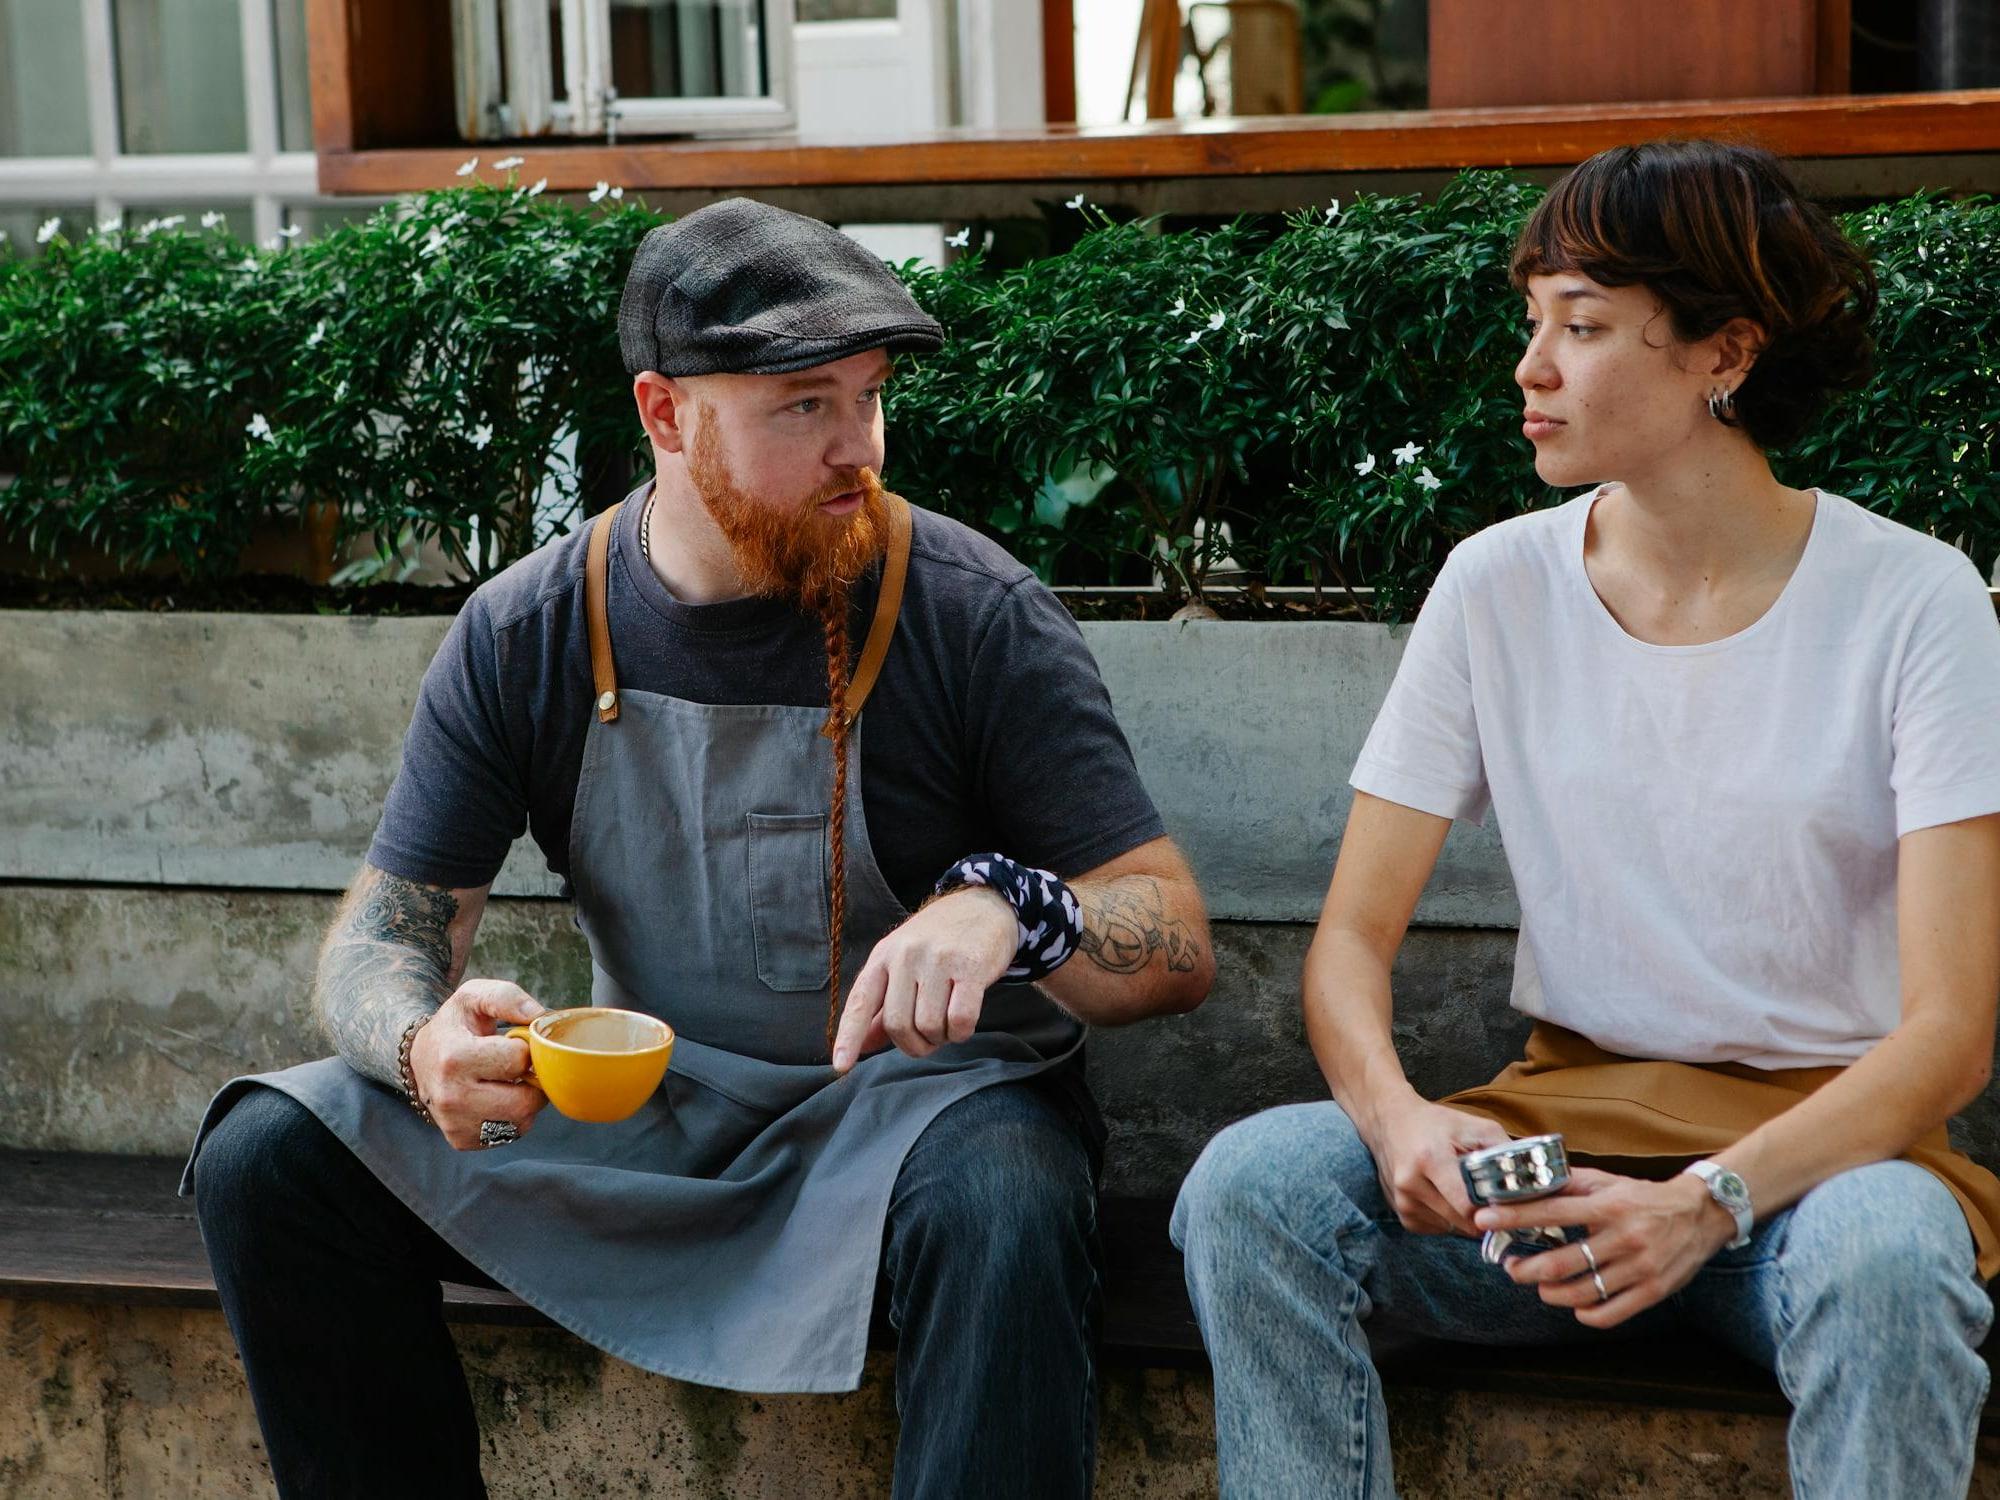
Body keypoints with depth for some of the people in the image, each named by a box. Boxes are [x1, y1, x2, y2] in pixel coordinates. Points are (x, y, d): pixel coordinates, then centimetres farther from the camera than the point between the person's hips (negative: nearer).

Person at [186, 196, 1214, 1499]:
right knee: (267, 1156, -14)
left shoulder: (972, 612, -11)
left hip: (911, 1091, -3)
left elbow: (1176, 944, -12)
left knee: (1005, 1213, -38)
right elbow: (386, 927, 0)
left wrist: (1005, 911, -36)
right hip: (634, 1108, 4)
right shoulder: (524, 635, -2)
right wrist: (424, 1039, -26)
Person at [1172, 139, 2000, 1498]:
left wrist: (1709, 1202, -28)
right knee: (1252, 1180, -26)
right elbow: (1352, 938, 3)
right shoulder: (1497, 591, 3)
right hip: (1567, 1119, 3)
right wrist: (1394, 1113, -21)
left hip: (1823, 1140, -2)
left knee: (1884, 1257, -38)